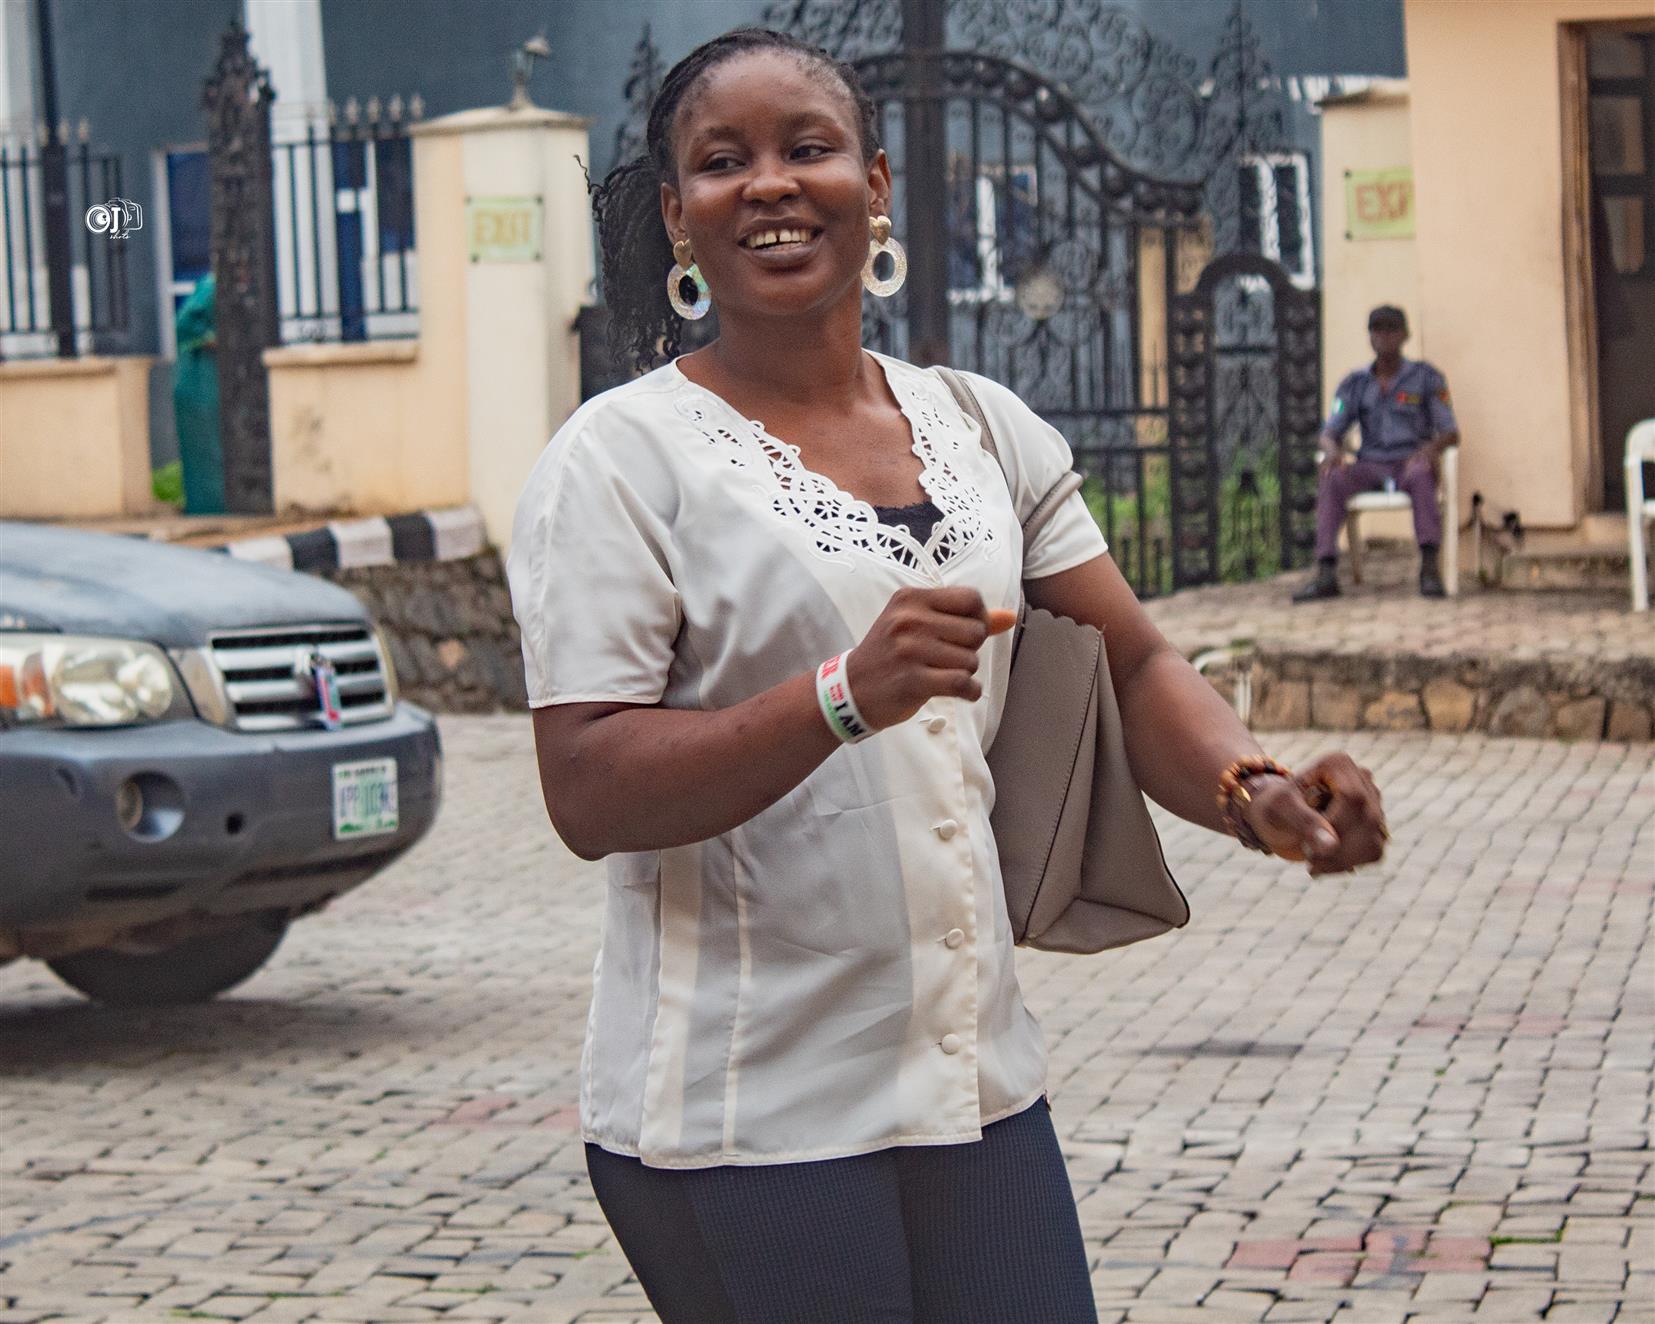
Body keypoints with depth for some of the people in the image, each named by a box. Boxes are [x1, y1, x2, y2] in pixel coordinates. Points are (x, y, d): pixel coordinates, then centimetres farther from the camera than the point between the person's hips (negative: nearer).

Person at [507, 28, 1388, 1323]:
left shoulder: (983, 428, 11)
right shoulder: (624, 456, -7)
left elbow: (1131, 662, 10)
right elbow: (587, 796, -15)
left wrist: (1259, 792, -11)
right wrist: (847, 694, -28)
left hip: (984, 1088, 5)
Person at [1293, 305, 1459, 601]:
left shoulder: (1426, 377, 7)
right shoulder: (1355, 384, 14)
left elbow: (1451, 432, 2)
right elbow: (1330, 432, 8)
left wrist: (1431, 448, -22)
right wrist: (1332, 451, -18)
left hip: (1411, 462, -2)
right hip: (1371, 466, 2)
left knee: (1420, 473, -39)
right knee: (1331, 479, -30)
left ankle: (1430, 568, -43)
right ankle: (1326, 574, -40)